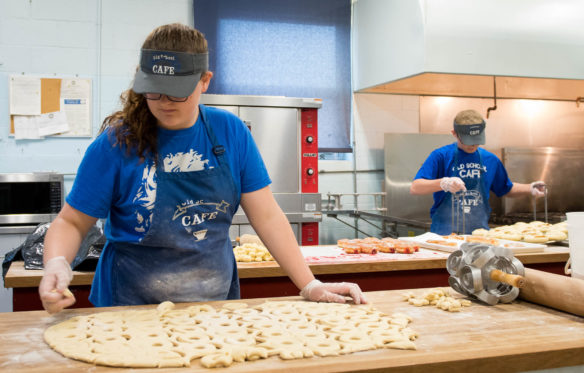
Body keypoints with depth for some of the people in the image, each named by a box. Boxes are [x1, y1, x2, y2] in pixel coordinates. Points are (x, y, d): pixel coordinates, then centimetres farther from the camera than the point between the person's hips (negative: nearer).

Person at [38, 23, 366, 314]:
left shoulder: (231, 132, -4)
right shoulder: (117, 142, -10)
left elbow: (266, 216, -4)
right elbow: (72, 222, -4)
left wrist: (310, 286, -9)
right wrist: (56, 265, -25)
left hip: (218, 303, 2)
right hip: (133, 309, -2)